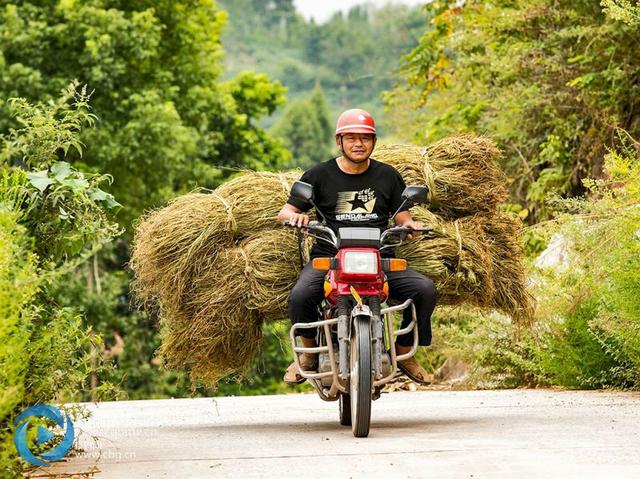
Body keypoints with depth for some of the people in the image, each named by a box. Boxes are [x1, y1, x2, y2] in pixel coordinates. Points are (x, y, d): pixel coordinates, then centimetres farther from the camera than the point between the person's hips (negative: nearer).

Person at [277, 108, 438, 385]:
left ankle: (403, 352, 1)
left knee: (425, 290, -21)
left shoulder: (387, 176, 15)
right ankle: (309, 352, -1)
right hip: (328, 257, -2)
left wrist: (410, 225, -9)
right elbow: (284, 213, 10)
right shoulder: (319, 175, 10)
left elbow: (402, 218, 16)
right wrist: (295, 216, -14)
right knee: (299, 296, -31)